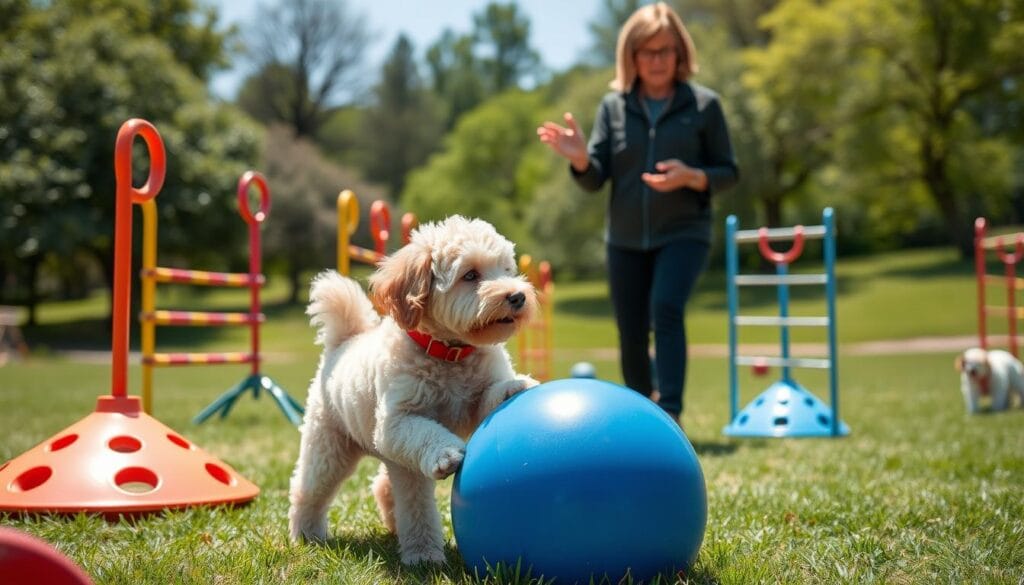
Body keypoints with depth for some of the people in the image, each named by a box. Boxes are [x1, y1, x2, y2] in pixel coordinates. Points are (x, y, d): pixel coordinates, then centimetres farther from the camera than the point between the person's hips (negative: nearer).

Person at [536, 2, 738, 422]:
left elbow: (729, 172, 0)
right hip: (625, 239, 3)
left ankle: (669, 413, -26)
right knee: (631, 336, 8)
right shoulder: (613, 106, 3)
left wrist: (691, 177, -20)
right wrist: (580, 158, -23)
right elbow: (595, 179, -1)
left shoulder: (703, 104, -3)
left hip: (683, 233, -3)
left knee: (666, 307, -27)